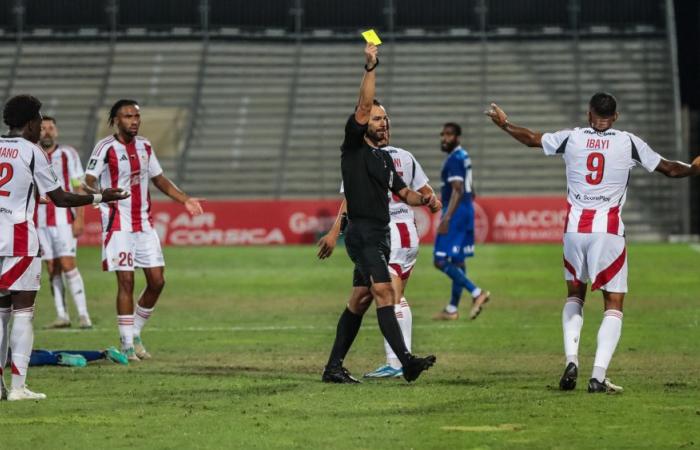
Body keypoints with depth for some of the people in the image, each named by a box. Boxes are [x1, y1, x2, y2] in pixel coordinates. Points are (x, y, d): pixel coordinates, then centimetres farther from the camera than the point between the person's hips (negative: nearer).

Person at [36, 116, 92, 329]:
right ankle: (61, 315, 6)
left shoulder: (68, 154, 0)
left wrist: (79, 219, -9)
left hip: (64, 219, -3)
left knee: (68, 264, -12)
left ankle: (83, 314, -12)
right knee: (52, 269, 3)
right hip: (40, 221, 3)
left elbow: (79, 188, -1)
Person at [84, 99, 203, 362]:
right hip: (118, 225, -6)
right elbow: (89, 181, -14)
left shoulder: (145, 147, 10)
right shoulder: (106, 148, -9)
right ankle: (127, 345, 0)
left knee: (157, 281, 3)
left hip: (144, 225, 6)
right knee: (126, 282, -7)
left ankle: (135, 333, 20)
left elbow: (159, 179, 22)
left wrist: (185, 199, 15)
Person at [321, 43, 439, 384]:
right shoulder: (353, 148, -3)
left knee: (359, 302, 8)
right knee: (384, 292, -19)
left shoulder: (385, 158, 20)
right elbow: (364, 106, -14)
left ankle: (334, 366, 13)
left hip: (379, 237, 8)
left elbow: (403, 193, 23)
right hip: (362, 234, -8)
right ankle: (406, 361, -30)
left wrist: (423, 199, 2)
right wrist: (371, 67, -20)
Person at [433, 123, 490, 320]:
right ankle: (452, 309, 16)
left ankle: (476, 292, -17)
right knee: (457, 260, 12)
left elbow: (457, 191, -22)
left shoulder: (454, 159, -15)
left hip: (456, 211, -10)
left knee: (440, 261, -11)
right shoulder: (464, 156, 16)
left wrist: (446, 218, -27)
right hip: (467, 209, 10)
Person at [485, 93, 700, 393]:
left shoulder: (571, 139, 4)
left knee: (574, 295, 22)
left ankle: (571, 361, 4)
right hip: (608, 230, -2)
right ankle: (598, 376, -8)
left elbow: (531, 139, 20)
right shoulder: (629, 143, 0)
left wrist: (504, 124, 39)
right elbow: (670, 169, 9)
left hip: (575, 228, 3)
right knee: (614, 304, 4)